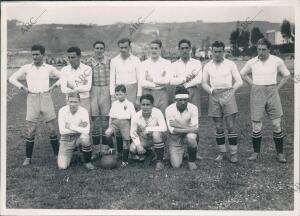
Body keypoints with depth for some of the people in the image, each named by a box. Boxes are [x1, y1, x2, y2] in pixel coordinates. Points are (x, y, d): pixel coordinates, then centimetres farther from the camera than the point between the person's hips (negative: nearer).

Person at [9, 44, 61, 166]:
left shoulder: (49, 68, 4)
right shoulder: (26, 68, 3)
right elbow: (12, 78, 9)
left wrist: (54, 86, 1)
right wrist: (23, 88, -1)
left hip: (46, 98, 0)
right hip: (32, 99, 0)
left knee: (52, 128, 2)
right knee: (30, 130, -1)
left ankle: (57, 154, 14)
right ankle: (28, 157, 9)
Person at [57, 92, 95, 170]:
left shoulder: (83, 111, -15)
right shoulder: (62, 111, -12)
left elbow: (86, 131, -26)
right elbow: (62, 131, -20)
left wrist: (70, 126, -21)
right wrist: (79, 128, -20)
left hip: (79, 137, 0)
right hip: (66, 139, 1)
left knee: (85, 137, -37)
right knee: (62, 166, -13)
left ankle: (87, 162, -11)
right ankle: (71, 153, 23)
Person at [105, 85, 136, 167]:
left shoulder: (129, 104, 2)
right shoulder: (114, 104, 13)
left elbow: (133, 117, 0)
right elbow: (111, 116, 16)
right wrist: (109, 126, 9)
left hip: (125, 123, -3)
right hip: (115, 122, 3)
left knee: (126, 142, -1)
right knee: (107, 133, -25)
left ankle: (125, 161, 13)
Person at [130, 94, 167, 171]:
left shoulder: (157, 112, -23)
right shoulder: (136, 116, -15)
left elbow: (164, 128, -33)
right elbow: (133, 132, -7)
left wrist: (148, 129, -30)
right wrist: (138, 145, -21)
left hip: (157, 138, -3)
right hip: (143, 139, 3)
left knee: (156, 134, -37)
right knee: (132, 148, -23)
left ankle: (159, 161, -19)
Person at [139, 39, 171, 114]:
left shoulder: (167, 63, 5)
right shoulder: (144, 64, 7)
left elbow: (167, 80, -8)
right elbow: (142, 83, -3)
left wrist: (152, 79, -5)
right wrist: (156, 84, -8)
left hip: (161, 94, 0)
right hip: (147, 93, 1)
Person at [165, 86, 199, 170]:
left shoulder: (193, 108, -15)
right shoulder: (169, 109, -17)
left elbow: (195, 128, -17)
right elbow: (172, 130, -21)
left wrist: (178, 125, -23)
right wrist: (190, 129, -27)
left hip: (189, 135, 1)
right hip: (175, 138, 0)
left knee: (191, 137, -37)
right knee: (176, 165, -14)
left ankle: (192, 161, -8)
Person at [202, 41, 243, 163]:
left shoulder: (230, 64, 7)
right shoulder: (208, 66, 12)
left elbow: (239, 81, 7)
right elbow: (204, 83, 12)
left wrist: (232, 89, -7)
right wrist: (211, 90, -5)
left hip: (227, 94, -2)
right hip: (214, 96, 2)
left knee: (231, 125, -4)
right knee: (218, 127, 6)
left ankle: (233, 153, 4)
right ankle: (222, 152, 18)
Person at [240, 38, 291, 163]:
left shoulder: (277, 61, -1)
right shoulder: (252, 62, 2)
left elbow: (286, 75, 11)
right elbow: (243, 74, 17)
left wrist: (277, 88, 2)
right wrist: (253, 85, 7)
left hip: (272, 92, 0)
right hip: (257, 93, 0)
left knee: (277, 124, 0)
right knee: (256, 125, 1)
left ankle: (280, 153, 11)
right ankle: (256, 152, 14)